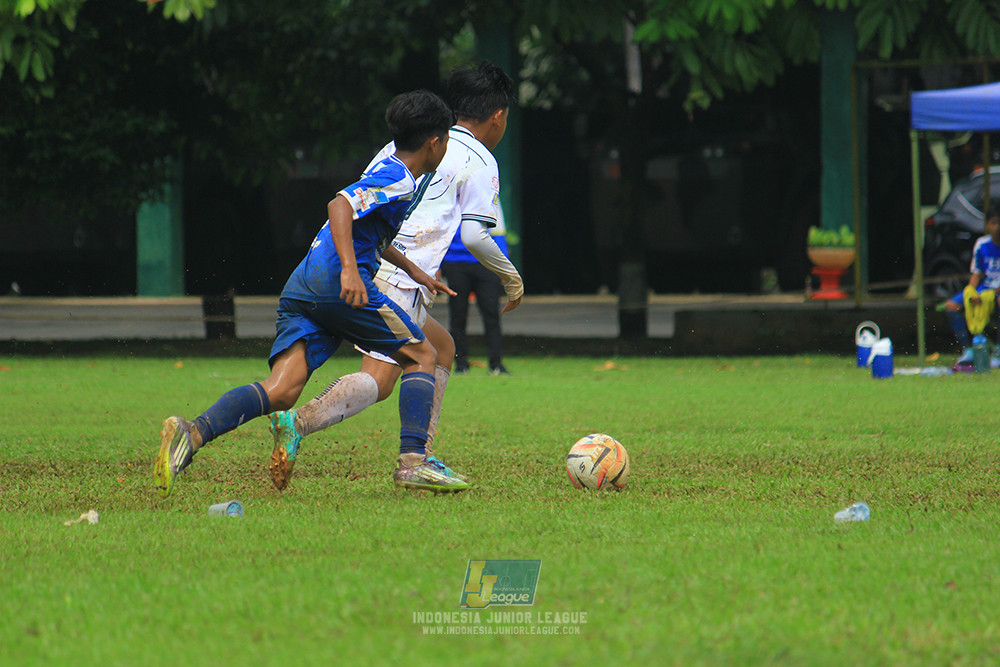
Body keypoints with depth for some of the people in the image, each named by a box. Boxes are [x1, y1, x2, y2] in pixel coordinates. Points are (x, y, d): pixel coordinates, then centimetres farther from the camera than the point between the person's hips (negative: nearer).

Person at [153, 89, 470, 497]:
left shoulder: (386, 171, 29)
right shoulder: (400, 182, -2)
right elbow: (340, 205, -19)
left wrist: (412, 270, 55)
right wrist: (349, 269, -29)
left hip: (300, 286, 8)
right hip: (335, 281, -8)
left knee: (281, 391, -9)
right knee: (422, 355, 6)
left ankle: (192, 433, -29)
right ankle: (412, 462, -4)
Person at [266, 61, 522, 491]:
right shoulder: (479, 161, 3)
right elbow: (475, 234, -5)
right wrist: (511, 278, 10)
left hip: (361, 266, 8)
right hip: (401, 281, -8)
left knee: (441, 348, 24)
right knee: (379, 379, -17)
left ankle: (421, 458, 15)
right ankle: (298, 423, -40)